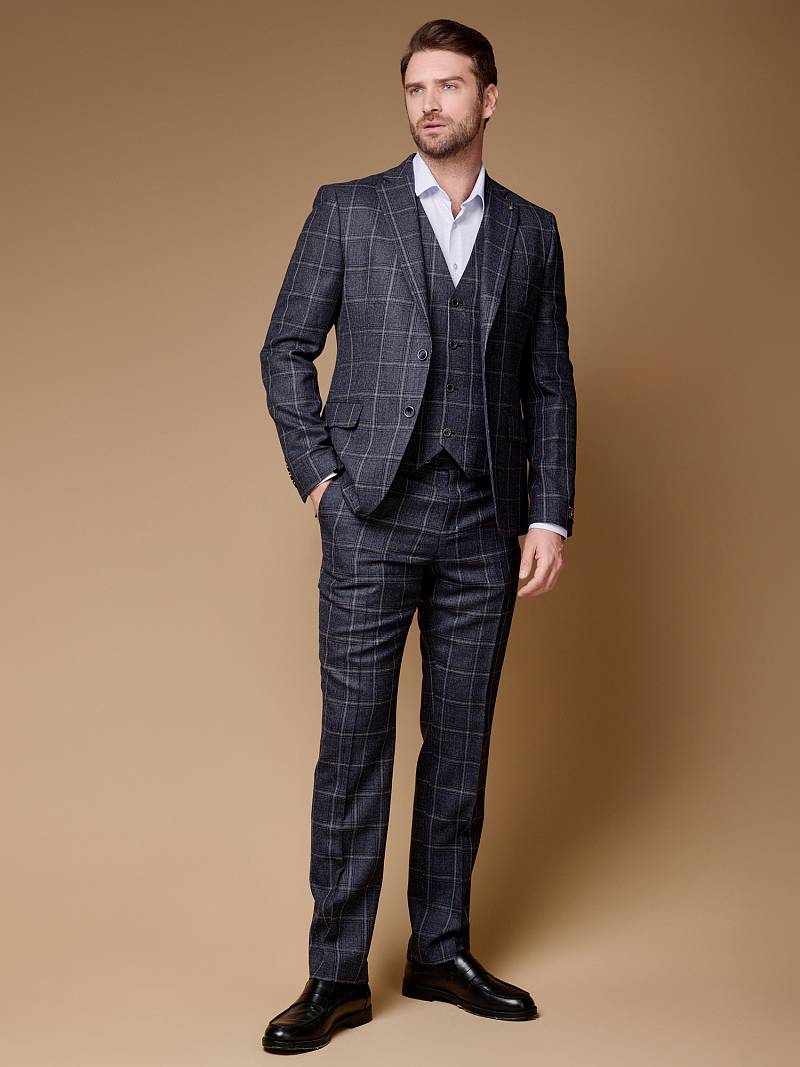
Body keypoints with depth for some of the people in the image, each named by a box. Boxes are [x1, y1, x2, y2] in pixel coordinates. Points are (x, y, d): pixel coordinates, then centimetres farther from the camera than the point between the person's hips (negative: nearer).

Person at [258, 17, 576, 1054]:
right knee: (353, 741, -2)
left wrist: (550, 515, 2)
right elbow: (286, 350, 6)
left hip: (485, 524, 3)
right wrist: (318, 474, -4)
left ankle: (441, 950, 21)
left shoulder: (531, 231, 11)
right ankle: (337, 974, 7)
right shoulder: (347, 210, 5)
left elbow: (550, 385, 10)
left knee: (461, 743, 8)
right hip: (374, 516, -2)